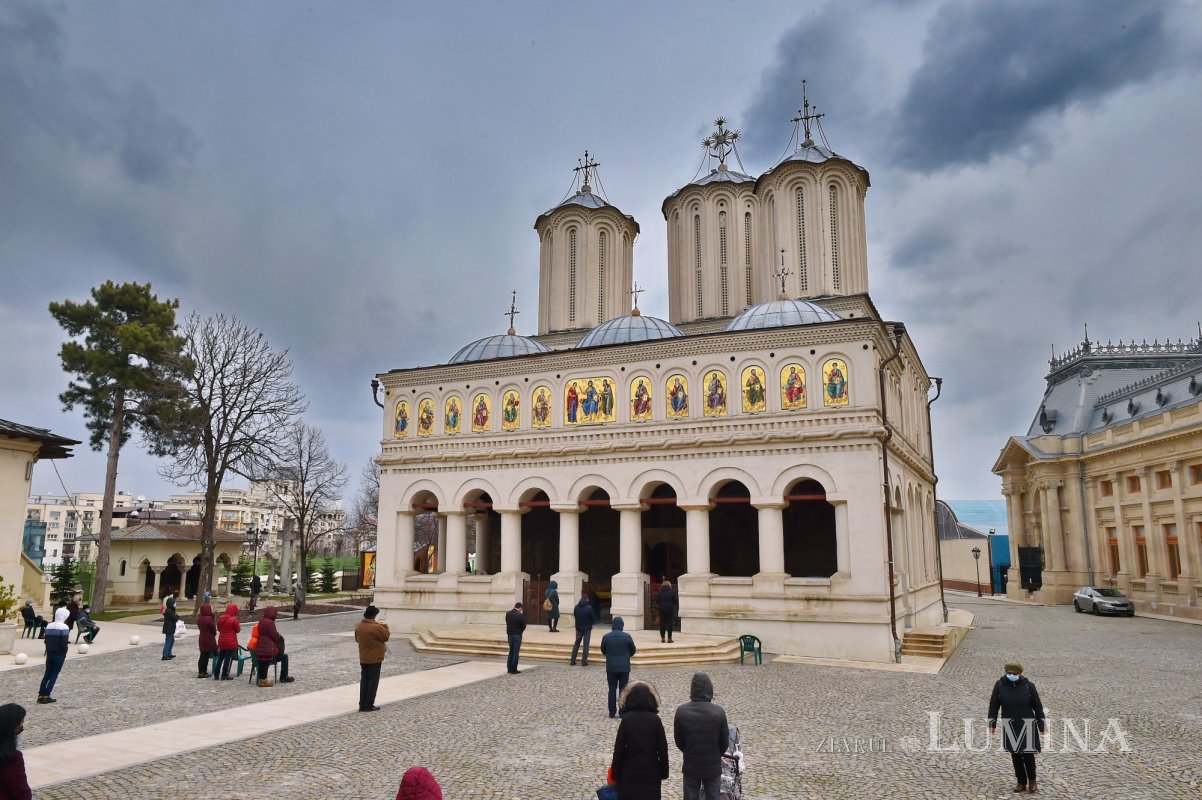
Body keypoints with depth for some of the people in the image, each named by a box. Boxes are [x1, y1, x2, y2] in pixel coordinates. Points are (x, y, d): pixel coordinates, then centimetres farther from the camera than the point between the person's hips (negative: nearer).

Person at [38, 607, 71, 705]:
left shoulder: (49, 626, 6)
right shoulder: (64, 627, -15)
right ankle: (46, 696, 1)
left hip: (49, 653, 6)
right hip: (59, 654, -6)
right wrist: (65, 651, -1)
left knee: (47, 674, 14)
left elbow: (46, 641, 8)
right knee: (54, 675, 1)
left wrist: (49, 650, 17)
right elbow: (64, 643, -18)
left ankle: (40, 695, 13)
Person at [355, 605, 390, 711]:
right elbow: (386, 637, -9)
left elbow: (357, 639, 12)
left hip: (363, 658, 6)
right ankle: (369, 705, 5)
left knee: (364, 680, 14)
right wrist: (385, 626, 4)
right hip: (375, 658, -6)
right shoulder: (377, 627, -22)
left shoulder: (358, 626, 0)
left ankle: (362, 705, 17)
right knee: (373, 681, 2)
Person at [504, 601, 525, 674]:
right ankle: (513, 670, 5)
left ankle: (509, 668, 21)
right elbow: (524, 626, -10)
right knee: (515, 652, 2)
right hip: (517, 635, -5)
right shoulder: (520, 615, -17)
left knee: (511, 651, 18)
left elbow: (507, 623, 4)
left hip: (510, 634, 5)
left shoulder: (507, 613, -2)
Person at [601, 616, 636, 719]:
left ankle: (612, 713, 10)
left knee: (612, 690, 8)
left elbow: (603, 651, 7)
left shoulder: (606, 637, -5)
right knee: (623, 690, 6)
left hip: (611, 667, 1)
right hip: (624, 667, -1)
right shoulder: (627, 636, -8)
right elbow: (633, 651, 3)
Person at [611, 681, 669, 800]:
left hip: (629, 773, -1)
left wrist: (615, 774, 2)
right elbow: (663, 748, -5)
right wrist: (664, 772, 8)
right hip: (651, 772, 1)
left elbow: (618, 749, -8)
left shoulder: (626, 720, -11)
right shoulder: (655, 720, -8)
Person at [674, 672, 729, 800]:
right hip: (713, 766, 0)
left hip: (690, 765, 0)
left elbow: (678, 741, -4)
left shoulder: (681, 711, -14)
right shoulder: (719, 712, -15)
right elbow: (725, 742, -6)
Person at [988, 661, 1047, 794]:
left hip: (1026, 724, -2)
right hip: (1009, 726, 2)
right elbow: (994, 704, 0)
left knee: (1028, 753, 0)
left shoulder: (1028, 685, -9)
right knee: (1015, 754, 8)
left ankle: (1032, 780, 23)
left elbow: (1037, 706, -1)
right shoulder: (1000, 685, -6)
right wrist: (992, 723, -2)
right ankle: (1021, 782, 22)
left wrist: (1042, 725, 0)